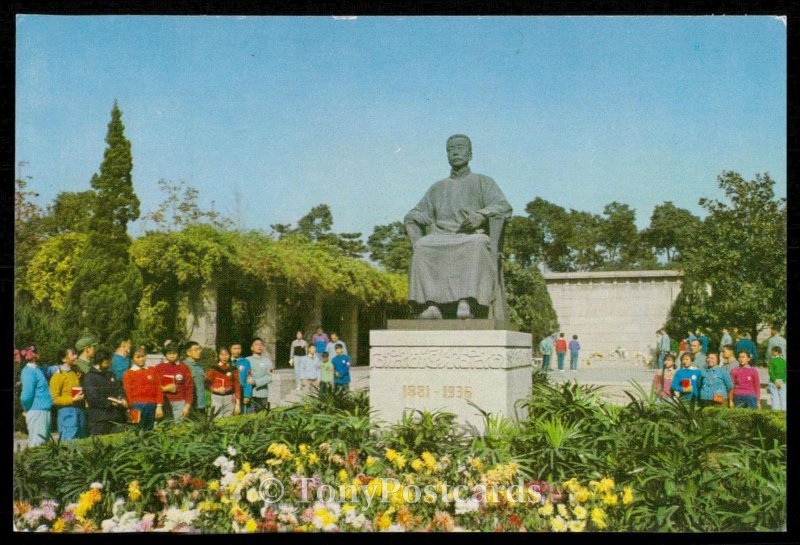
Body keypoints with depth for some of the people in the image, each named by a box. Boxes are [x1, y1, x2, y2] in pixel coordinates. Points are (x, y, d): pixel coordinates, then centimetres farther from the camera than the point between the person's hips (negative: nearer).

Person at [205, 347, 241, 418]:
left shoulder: (233, 369, 6)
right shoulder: (213, 369, 4)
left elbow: (237, 386, 5)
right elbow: (207, 385, 4)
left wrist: (237, 403, 1)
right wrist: (216, 390, -15)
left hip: (230, 399, 1)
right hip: (216, 397, -1)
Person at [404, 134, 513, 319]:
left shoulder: (483, 182, 16)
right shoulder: (438, 188, 26)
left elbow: (504, 208, -1)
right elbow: (412, 216, 23)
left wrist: (482, 215, -22)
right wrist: (415, 240, -1)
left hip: (472, 237, -3)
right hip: (442, 240, 3)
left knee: (477, 243, -39)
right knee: (423, 247, -31)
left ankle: (465, 302, -48)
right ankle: (433, 305, -42)